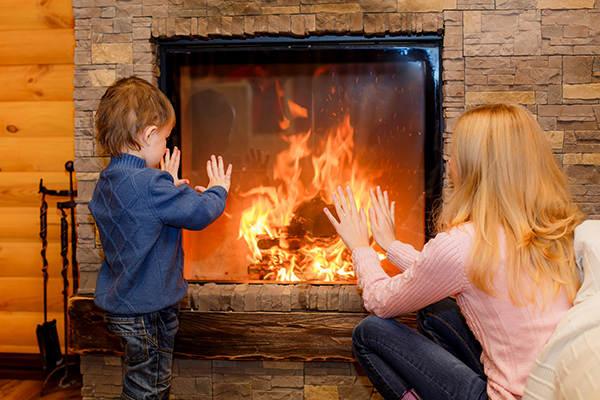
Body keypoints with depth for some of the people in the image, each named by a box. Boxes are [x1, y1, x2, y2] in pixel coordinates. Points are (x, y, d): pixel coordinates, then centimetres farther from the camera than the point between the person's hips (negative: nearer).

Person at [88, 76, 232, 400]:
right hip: (147, 312, -9)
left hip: (120, 305, 9)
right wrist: (217, 191, -2)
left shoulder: (106, 183, 3)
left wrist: (166, 184, 15)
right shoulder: (150, 187, -27)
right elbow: (200, 213, -21)